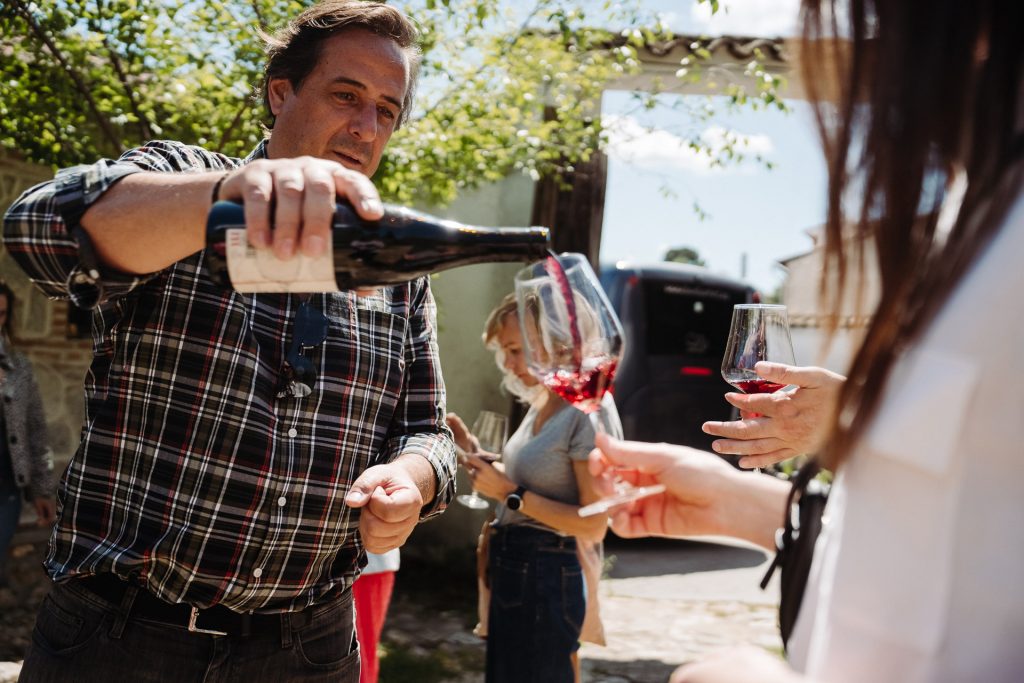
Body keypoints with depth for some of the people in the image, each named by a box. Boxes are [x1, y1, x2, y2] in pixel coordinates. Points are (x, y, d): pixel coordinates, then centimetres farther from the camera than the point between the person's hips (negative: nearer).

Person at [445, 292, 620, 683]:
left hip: (547, 576, -9)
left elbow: (593, 526, -20)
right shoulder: (540, 405, 11)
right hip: (511, 570, 9)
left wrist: (511, 494, -20)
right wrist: (474, 451, 6)